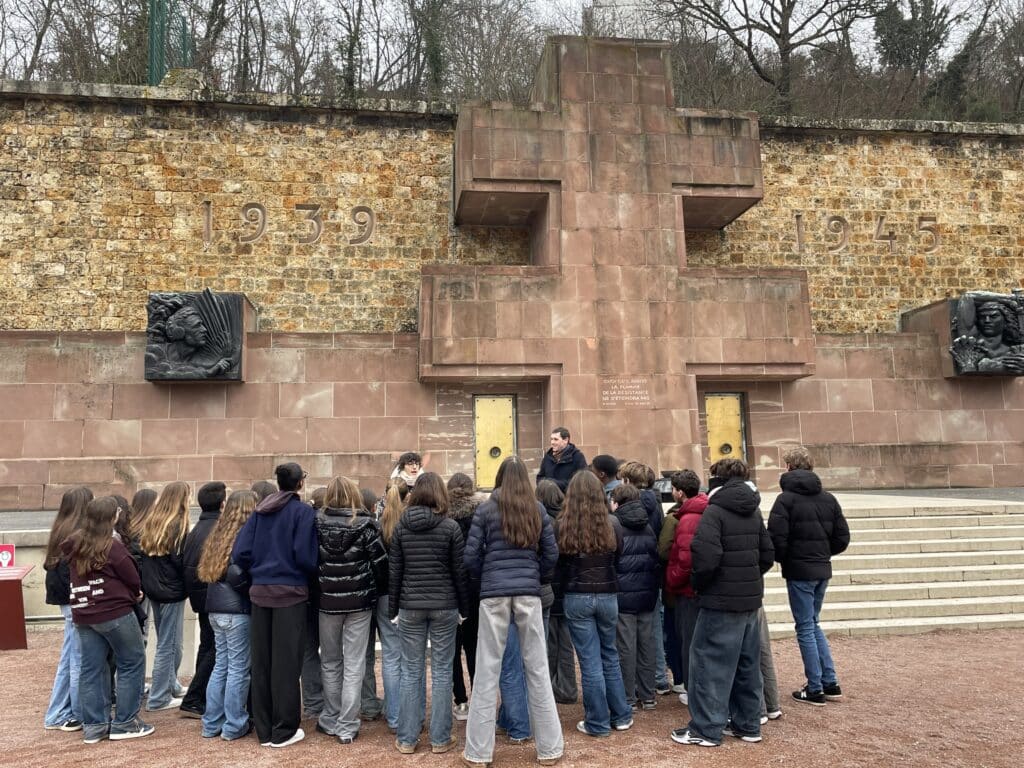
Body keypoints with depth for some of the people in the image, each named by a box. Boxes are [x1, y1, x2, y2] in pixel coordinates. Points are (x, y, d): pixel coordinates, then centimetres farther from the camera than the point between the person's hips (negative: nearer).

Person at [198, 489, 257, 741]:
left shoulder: (219, 534, 11)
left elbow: (204, 570, 14)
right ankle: (234, 726, 9)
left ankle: (212, 723, 21)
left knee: (221, 665, 15)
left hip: (215, 609, 8)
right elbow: (236, 572, -24)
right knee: (239, 668, 2)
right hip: (237, 610, -8)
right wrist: (252, 588, -10)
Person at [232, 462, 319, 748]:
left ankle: (263, 730, 19)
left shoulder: (260, 510, 7)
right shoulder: (303, 511, -8)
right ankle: (284, 731, 9)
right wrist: (311, 575, 5)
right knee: (286, 663, 2)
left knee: (261, 662, 10)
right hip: (290, 593, -5)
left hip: (260, 593, 5)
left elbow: (240, 553, 0)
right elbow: (305, 555, -15)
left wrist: (257, 573, 14)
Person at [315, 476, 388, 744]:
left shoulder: (317, 523, -3)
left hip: (328, 600, 2)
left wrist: (317, 589, 11)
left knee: (330, 662, 18)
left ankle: (331, 720, 25)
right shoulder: (365, 524, -8)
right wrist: (381, 590, 7)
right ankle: (347, 727, 6)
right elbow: (380, 562, -8)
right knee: (354, 665, 4)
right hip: (359, 600, -2)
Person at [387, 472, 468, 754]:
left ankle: (407, 739, 14)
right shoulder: (450, 526, -6)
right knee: (441, 671, 6)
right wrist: (464, 607, 6)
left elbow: (394, 571, 2)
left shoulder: (401, 526, 1)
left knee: (411, 672, 9)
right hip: (444, 606, -2)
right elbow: (459, 571, -4)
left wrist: (393, 609, 10)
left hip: (410, 606, 2)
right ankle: (440, 738, 12)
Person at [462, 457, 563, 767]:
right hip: (529, 593, 1)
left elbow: (471, 558, -1)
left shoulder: (485, 509, 1)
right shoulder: (537, 509, 7)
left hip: (494, 594, -1)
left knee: (487, 671, 5)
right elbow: (551, 556, 5)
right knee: (537, 669, 8)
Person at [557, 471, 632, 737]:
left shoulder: (561, 526, -12)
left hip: (576, 598, -2)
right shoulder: (612, 524, -6)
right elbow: (618, 556, 8)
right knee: (610, 655, 19)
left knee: (590, 661, 5)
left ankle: (597, 723, 13)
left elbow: (556, 562, -2)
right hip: (607, 595, 2)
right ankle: (621, 716, 26)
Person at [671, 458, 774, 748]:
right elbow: (768, 554, 12)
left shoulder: (715, 511, -14)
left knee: (709, 662, 1)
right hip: (750, 598, 8)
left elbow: (705, 557, -23)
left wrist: (696, 583, -6)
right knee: (747, 664, 15)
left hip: (722, 600, -8)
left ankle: (706, 729, 6)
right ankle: (747, 725, 24)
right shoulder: (754, 511, 9)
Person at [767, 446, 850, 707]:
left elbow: (777, 538, -18)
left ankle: (815, 690, 9)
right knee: (813, 624, 20)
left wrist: (783, 559, 2)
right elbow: (842, 538, 6)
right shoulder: (828, 499, 6)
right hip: (822, 570, 6)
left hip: (799, 571, -6)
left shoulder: (786, 499, -13)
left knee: (805, 628, 3)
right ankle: (830, 684, 20)